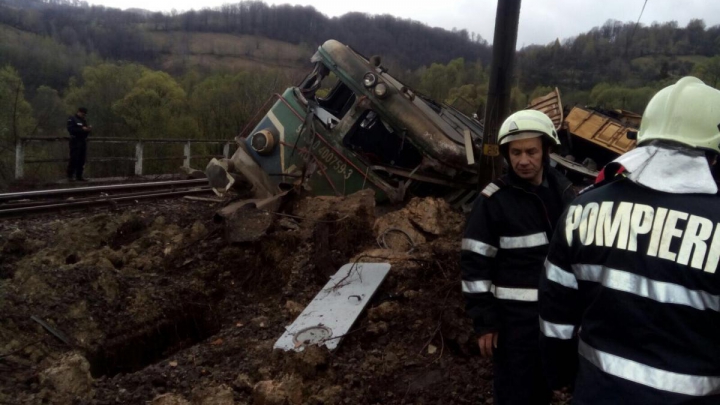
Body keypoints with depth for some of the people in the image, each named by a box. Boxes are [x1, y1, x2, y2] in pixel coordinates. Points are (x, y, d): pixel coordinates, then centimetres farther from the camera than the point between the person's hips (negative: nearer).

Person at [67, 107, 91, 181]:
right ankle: (70, 176, -6)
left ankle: (79, 176, 8)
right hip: (75, 141, -7)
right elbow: (71, 129, -14)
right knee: (74, 159, -10)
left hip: (83, 141, 7)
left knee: (82, 160, 3)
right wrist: (82, 129, -20)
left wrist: (88, 129, 0)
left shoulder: (84, 120, 19)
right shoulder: (72, 119, -1)